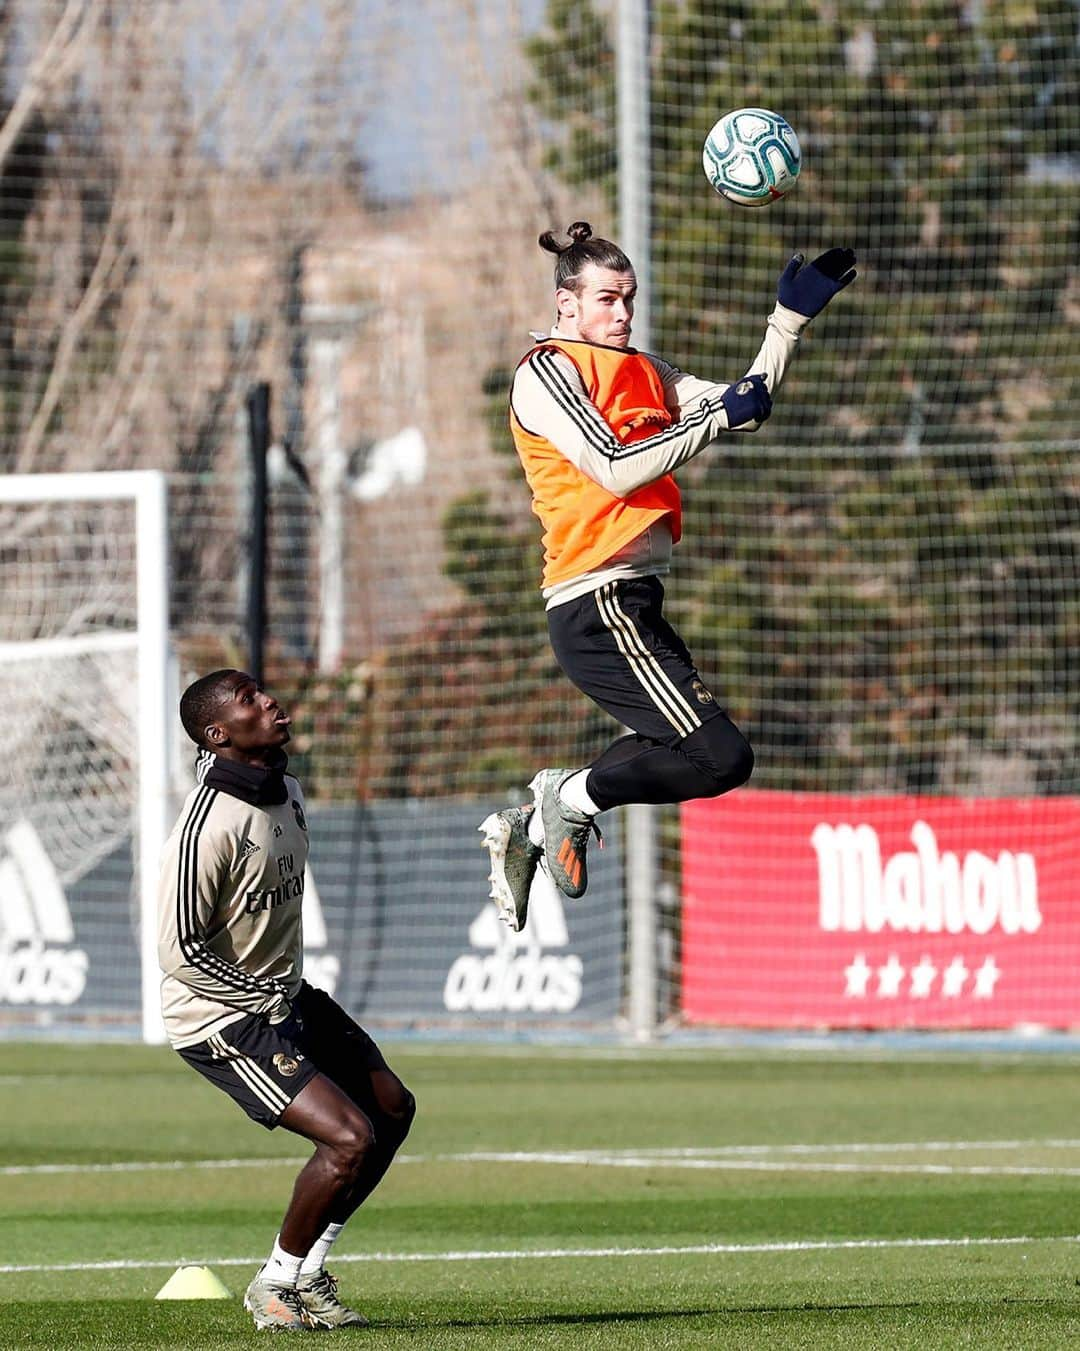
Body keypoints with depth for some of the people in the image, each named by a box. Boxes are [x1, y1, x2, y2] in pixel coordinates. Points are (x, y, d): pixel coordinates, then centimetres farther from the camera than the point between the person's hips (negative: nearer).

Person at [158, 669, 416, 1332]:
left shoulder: (288, 793, 3)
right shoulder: (208, 826, -26)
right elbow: (180, 950, -24)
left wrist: (294, 988, 15)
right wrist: (267, 998, -16)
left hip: (287, 996, 10)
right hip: (221, 1017, -10)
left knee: (393, 1109, 14)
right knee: (350, 1138, -17)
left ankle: (309, 1270, 22)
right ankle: (275, 1287, 3)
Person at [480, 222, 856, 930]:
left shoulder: (638, 371, 20)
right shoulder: (547, 371, -6)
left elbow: (747, 406, 20)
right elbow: (617, 469, -16)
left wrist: (791, 319, 11)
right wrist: (719, 415, -13)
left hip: (632, 603, 10)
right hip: (599, 607, -10)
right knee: (721, 757, -16)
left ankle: (529, 827, 21)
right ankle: (574, 799, 1)